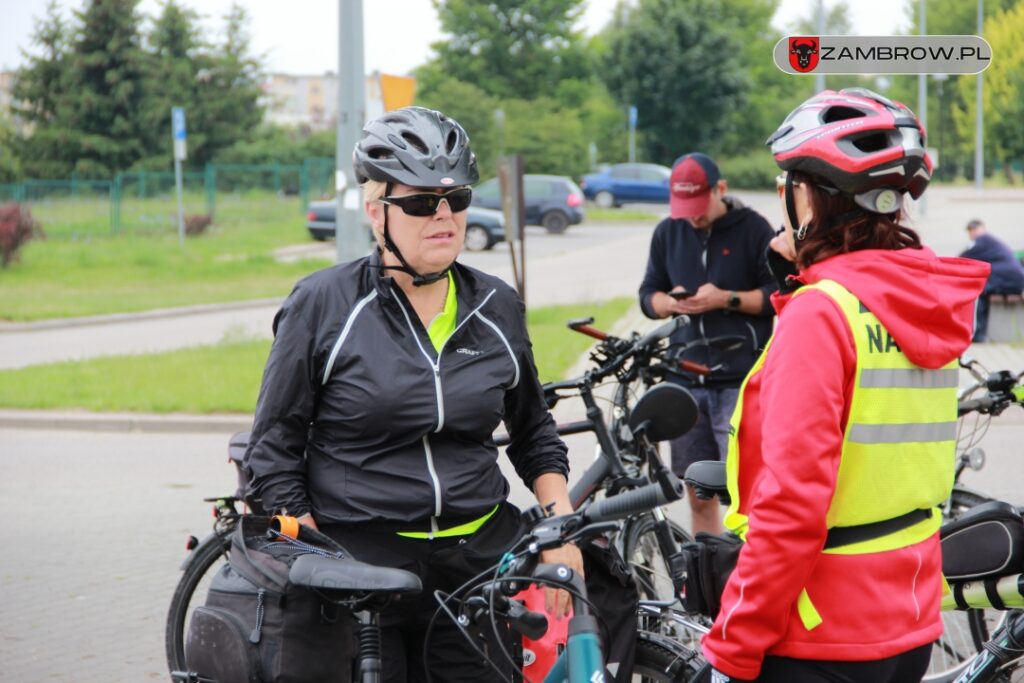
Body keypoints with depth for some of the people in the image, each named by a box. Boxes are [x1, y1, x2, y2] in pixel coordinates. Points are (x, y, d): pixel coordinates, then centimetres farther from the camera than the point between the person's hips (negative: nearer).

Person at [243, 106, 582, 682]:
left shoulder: (498, 308, 8)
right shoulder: (322, 304, -3)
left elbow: (534, 433, 20)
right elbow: (273, 450, 0)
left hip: (480, 564, 3)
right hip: (359, 566, -3)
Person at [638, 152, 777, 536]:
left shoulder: (753, 229, -1)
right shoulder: (668, 233, 13)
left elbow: (778, 296, -1)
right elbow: (648, 295, 17)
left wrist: (726, 299, -14)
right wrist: (669, 302, -6)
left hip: (740, 380, -4)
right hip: (687, 379, 4)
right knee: (699, 494, 8)